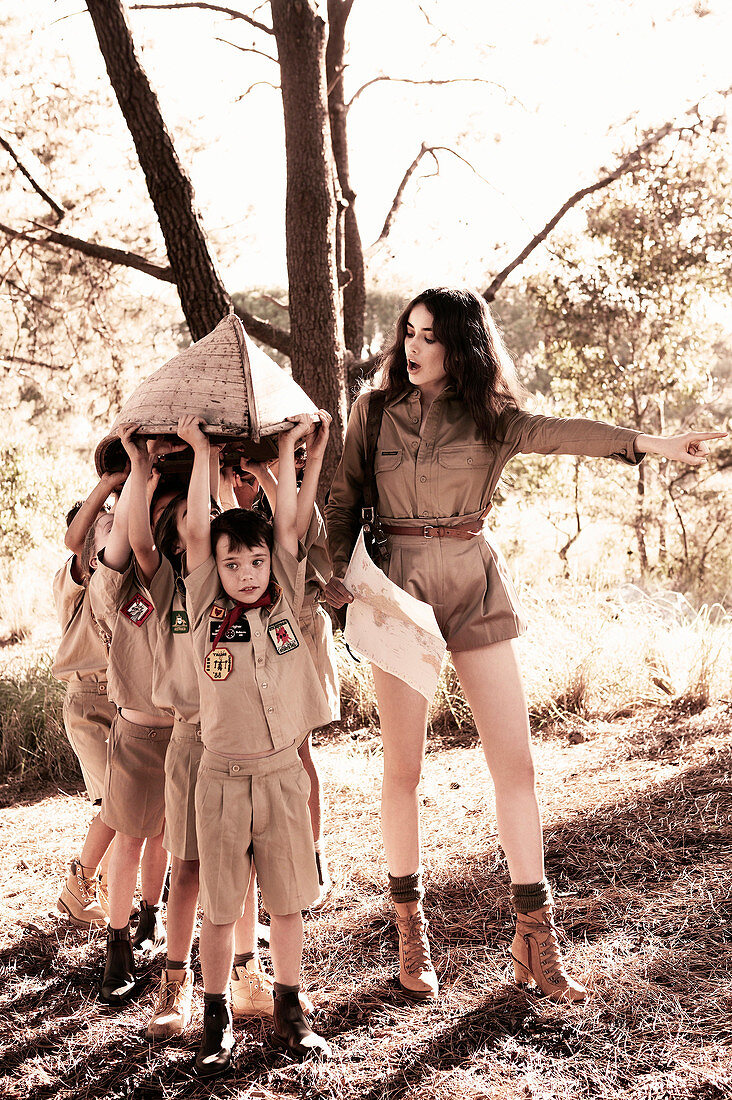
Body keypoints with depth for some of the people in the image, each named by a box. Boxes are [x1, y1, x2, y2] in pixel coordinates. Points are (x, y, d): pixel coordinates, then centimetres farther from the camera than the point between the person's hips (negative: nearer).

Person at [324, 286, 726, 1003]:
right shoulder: (374, 411, 6)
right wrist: (339, 575, -6)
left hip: (474, 581, 1)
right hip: (398, 582, 0)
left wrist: (645, 442, -32)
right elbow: (343, 499, 10)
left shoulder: (489, 417, 4)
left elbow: (555, 432, -14)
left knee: (514, 761, -2)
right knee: (402, 768, 2)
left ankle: (535, 940, 9)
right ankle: (410, 928, 20)